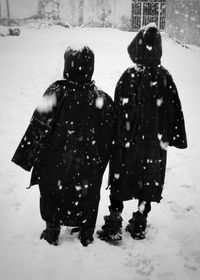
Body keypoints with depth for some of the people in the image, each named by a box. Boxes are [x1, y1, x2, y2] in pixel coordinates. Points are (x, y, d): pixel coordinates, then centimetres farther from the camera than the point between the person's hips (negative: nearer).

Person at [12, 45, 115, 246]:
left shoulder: (57, 92, -19)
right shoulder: (102, 99, -10)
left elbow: (39, 127, -16)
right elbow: (108, 137, -2)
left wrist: (26, 156, -7)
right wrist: (99, 161, 12)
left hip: (56, 163, -2)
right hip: (89, 165, 2)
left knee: (53, 194, 21)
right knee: (87, 196, 22)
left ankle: (52, 231, 34)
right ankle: (86, 233, 36)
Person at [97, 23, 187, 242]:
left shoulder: (128, 77, -17)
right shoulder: (165, 77, -5)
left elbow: (119, 111, -14)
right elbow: (174, 109, 1)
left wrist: (117, 139, -4)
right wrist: (170, 137, 11)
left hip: (128, 144, -3)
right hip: (155, 144, 3)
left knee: (119, 183, 13)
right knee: (149, 185, 17)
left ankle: (113, 228, 21)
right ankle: (139, 227, 30)